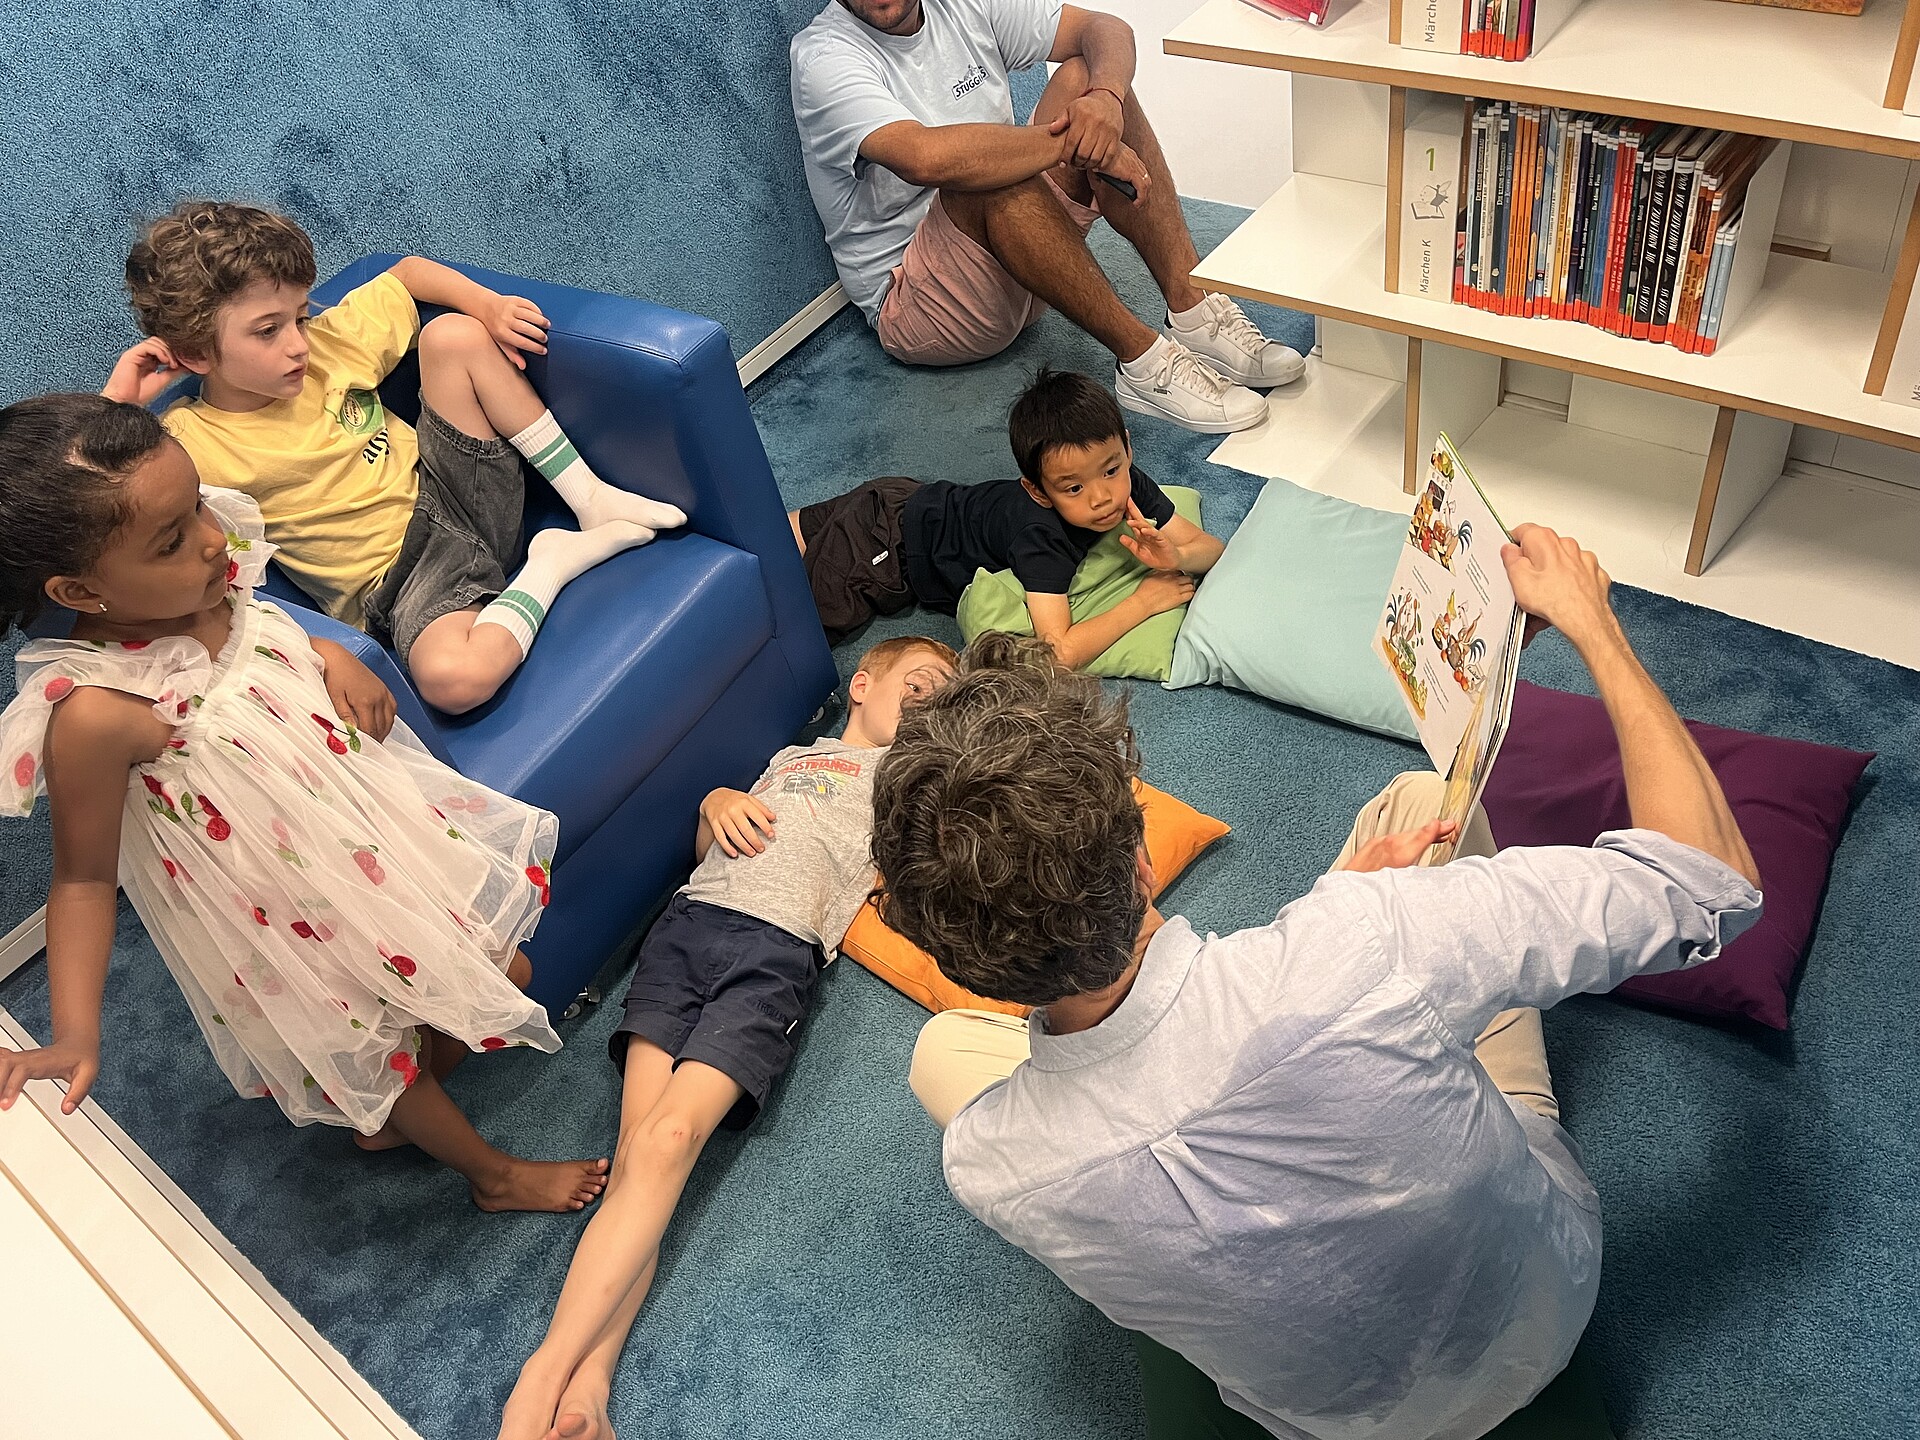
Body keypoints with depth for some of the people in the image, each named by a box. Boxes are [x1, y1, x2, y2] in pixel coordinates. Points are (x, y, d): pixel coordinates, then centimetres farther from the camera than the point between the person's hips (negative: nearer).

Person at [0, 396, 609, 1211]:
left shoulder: (209, 588, -14)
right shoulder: (97, 714, -32)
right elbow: (84, 879, -19)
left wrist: (334, 659, -11)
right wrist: (75, 1037, -26)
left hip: (385, 846, 7)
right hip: (301, 936, -6)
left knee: (506, 975, 22)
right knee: (382, 1067, 20)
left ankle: (391, 1118, 50)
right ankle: (493, 1175, 50)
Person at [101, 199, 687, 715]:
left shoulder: (328, 341, 3)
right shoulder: (182, 445, -12)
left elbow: (409, 271, 16)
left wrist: (491, 306, 0)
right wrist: (118, 398, -21)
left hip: (450, 488, 5)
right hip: (400, 577, -5)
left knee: (453, 332, -11)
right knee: (452, 678, -39)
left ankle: (590, 498, -6)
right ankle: (549, 563, -10)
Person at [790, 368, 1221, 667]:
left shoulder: (1127, 483, -21)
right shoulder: (1039, 535, -41)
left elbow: (1212, 549, -14)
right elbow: (1059, 654, -48)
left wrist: (1178, 557, -37)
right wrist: (1144, 599, -40)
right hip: (888, 547, -7)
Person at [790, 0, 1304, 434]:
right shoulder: (824, 57, -18)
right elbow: (924, 157, -36)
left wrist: (1105, 95, -24)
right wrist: (1075, 144, -30)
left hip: (1024, 275, 7)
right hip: (911, 306, -7)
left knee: (1085, 76, -11)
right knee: (990, 180, -36)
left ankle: (1193, 309, -18)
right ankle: (1143, 362, -28)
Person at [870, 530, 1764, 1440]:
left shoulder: (985, 1166, -32)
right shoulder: (1357, 953, -45)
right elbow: (1713, 876, -29)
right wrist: (1588, 619, -20)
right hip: (1547, 1302, 0)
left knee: (944, 1047, 10)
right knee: (1421, 799, 4)